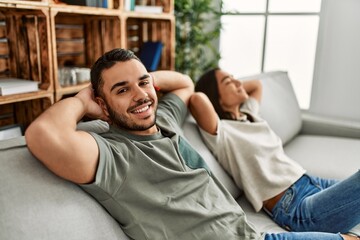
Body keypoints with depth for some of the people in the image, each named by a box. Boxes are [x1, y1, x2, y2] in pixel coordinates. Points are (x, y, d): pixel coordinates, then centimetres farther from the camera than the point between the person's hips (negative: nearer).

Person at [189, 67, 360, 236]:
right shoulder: (220, 132, -12)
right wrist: (200, 91, -9)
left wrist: (235, 86, 19)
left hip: (312, 183, 9)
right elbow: (197, 99, -32)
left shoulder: (249, 113, 15)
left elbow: (256, 85, 34)